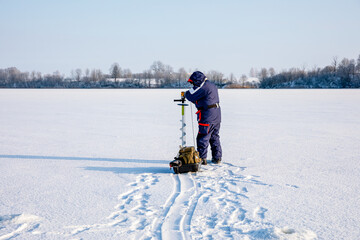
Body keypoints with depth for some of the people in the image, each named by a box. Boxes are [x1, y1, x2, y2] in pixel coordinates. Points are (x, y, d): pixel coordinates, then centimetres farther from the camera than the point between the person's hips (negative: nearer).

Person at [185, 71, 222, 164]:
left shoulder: (203, 87, -17)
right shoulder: (212, 85, 14)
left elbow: (191, 96, -14)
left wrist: (186, 93, 6)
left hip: (208, 117, -9)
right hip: (217, 116, 10)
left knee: (202, 138, -2)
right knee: (214, 137, 18)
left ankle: (202, 158, 0)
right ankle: (217, 158, 23)